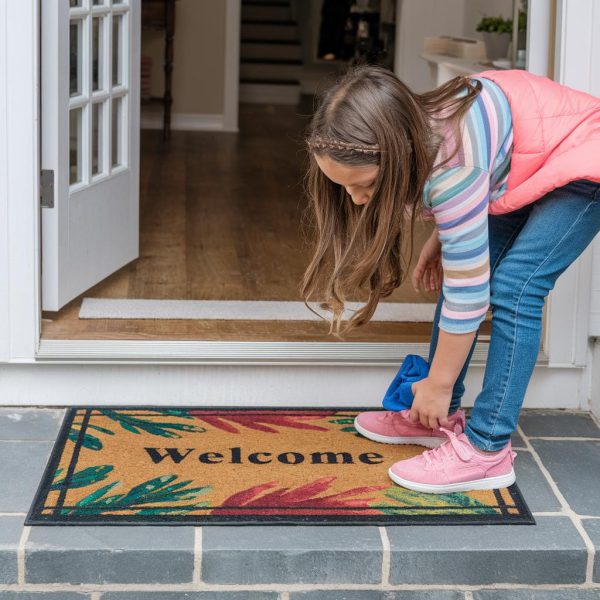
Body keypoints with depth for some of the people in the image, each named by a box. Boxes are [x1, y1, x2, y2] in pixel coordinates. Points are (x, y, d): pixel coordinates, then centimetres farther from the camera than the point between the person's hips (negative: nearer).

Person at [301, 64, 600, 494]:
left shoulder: (451, 170, -38)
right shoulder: (411, 134, -15)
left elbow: (467, 294, -28)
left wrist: (438, 385, -18)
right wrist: (442, 241, -7)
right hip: (523, 165, 9)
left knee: (514, 287, -20)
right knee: (460, 265, 2)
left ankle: (488, 448, -14)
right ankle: (440, 417, 14)